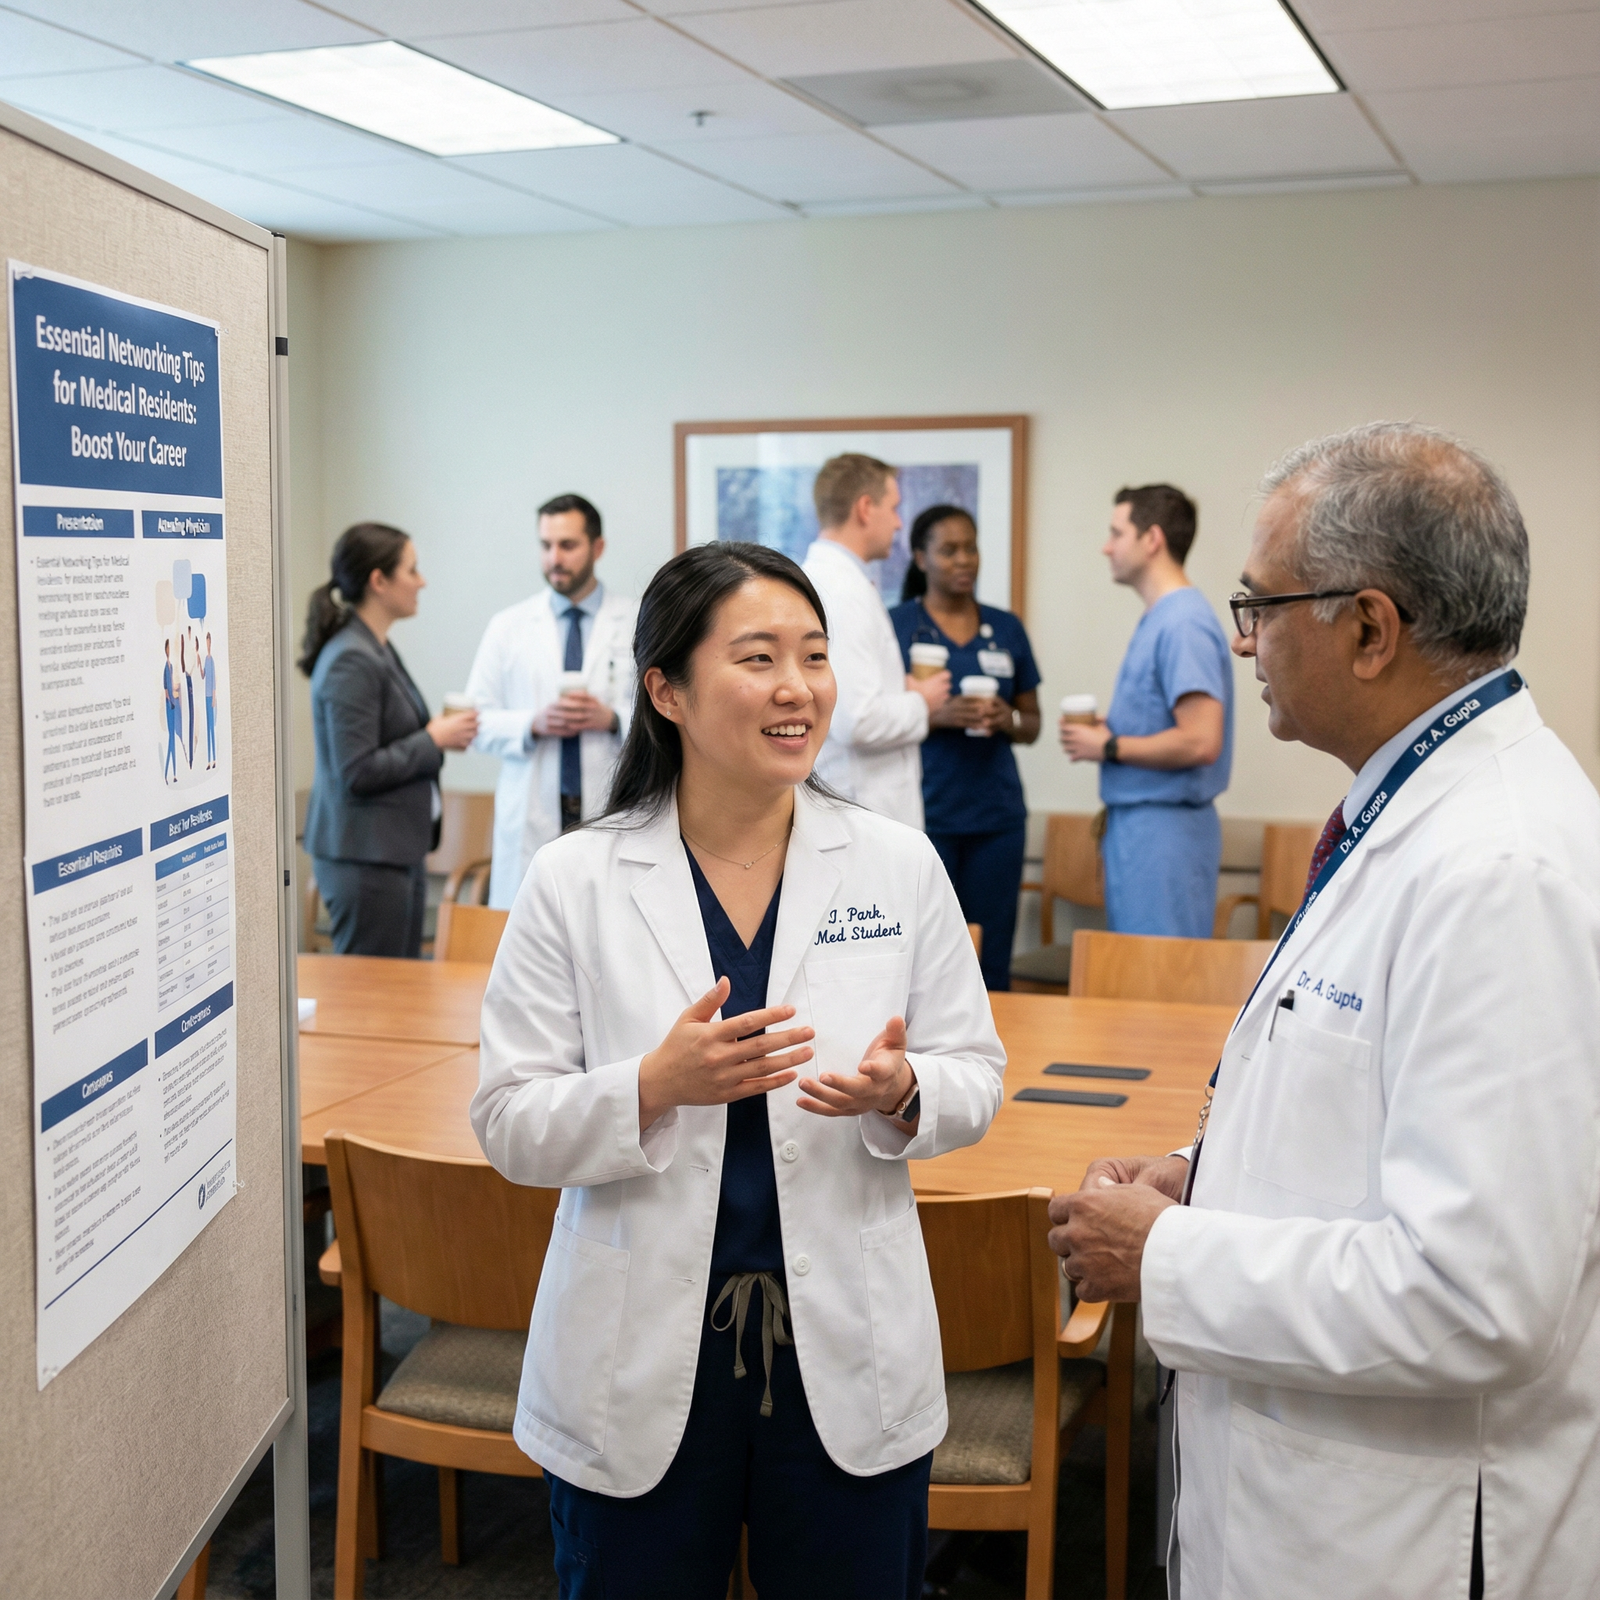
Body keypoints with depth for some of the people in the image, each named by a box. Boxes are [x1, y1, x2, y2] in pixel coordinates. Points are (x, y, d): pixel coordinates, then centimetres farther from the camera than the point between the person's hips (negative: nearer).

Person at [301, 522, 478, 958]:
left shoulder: (379, 651, 13)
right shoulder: (350, 661, -17)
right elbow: (358, 772, -21)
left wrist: (438, 732, 5)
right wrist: (433, 739, -13)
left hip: (397, 851, 10)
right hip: (365, 856, -10)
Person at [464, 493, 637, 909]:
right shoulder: (507, 627, 11)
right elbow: (478, 721, 7)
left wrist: (613, 719, -12)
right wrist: (533, 724, -11)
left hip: (613, 820, -1)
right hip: (531, 822, 1)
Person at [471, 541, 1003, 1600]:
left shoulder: (900, 866, -2)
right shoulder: (574, 882, -7)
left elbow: (975, 1078, 3)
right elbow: (511, 1125, -6)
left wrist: (901, 1094, -19)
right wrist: (655, 1086, -24)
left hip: (850, 1355, 2)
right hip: (641, 1370, -1)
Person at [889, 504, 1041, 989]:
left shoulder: (1007, 629, 12)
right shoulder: (895, 626, 1)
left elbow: (1032, 726, 16)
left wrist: (1007, 720, -7)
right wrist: (938, 716, -18)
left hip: (997, 817, 3)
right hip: (923, 816, -3)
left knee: (991, 961, 2)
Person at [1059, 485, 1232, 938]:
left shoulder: (1183, 624, -17)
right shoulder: (1158, 618, 14)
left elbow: (1200, 742, -25)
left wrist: (1108, 747, -14)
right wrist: (1107, 728, 5)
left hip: (1164, 830, -10)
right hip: (1136, 825, 10)